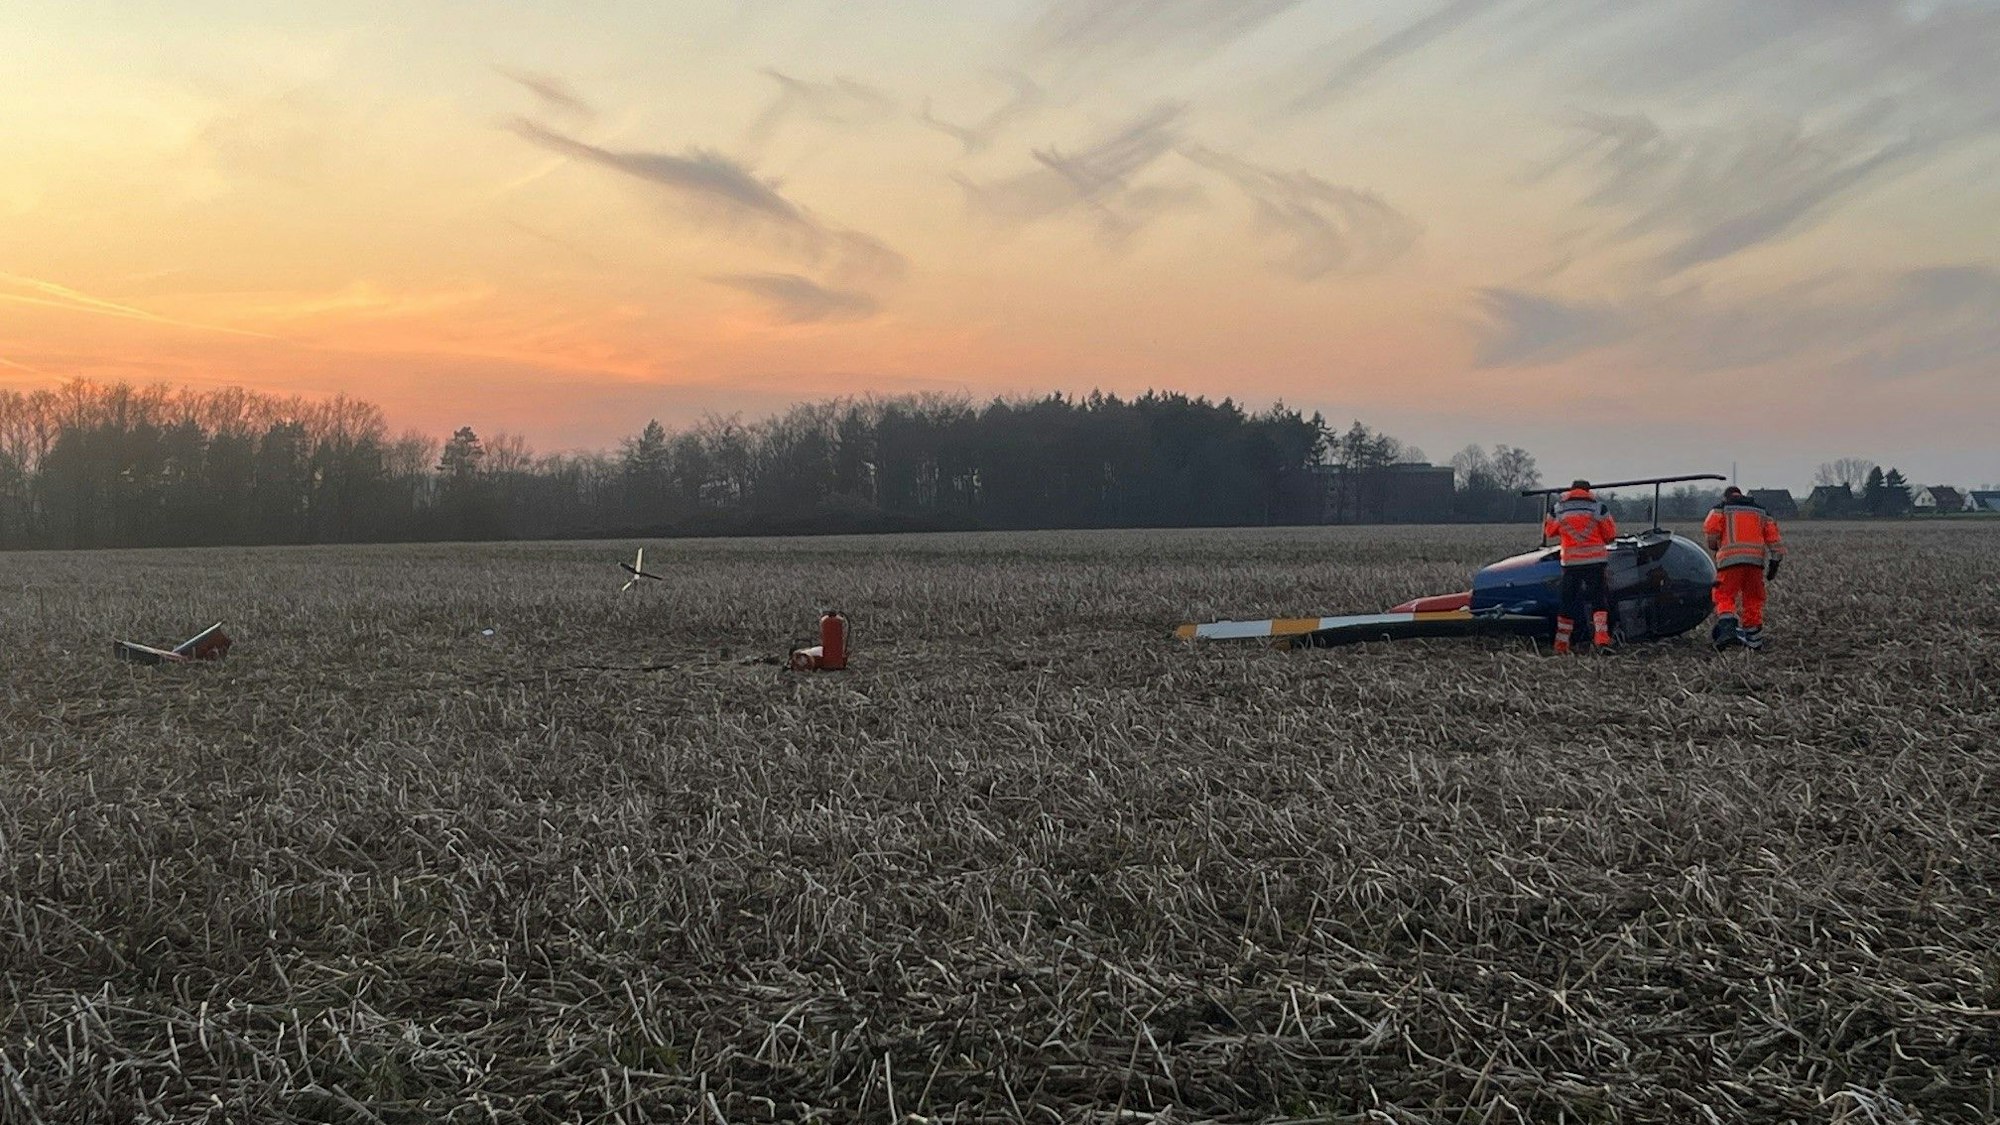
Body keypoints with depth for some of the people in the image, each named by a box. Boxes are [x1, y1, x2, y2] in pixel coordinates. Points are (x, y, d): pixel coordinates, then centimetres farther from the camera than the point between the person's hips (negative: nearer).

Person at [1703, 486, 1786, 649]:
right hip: (1756, 560, 3)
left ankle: (1727, 629, -24)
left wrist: (1714, 548, 12)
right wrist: (1774, 564, 17)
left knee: (1724, 598, 0)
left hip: (1730, 559, -3)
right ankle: (1754, 640, 15)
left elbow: (1711, 529, -5)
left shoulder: (1720, 509, 14)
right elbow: (1774, 537, 17)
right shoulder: (1761, 511, 26)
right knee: (1753, 599, 13)